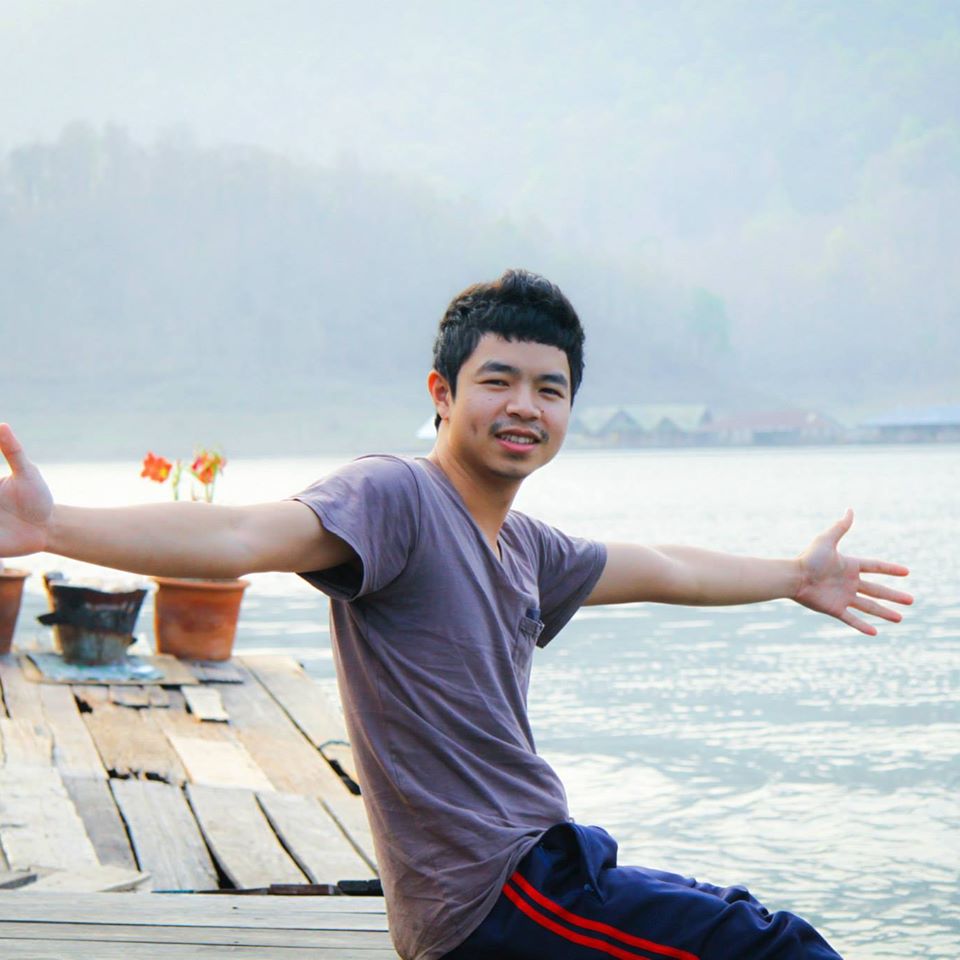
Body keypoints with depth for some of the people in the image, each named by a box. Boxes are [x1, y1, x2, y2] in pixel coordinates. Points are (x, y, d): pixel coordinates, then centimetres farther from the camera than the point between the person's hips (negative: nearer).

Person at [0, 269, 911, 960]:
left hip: (533, 877, 10)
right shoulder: (397, 498, -14)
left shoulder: (523, 547, 13)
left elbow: (660, 570, 31)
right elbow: (242, 537, -31)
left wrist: (795, 576, 44)